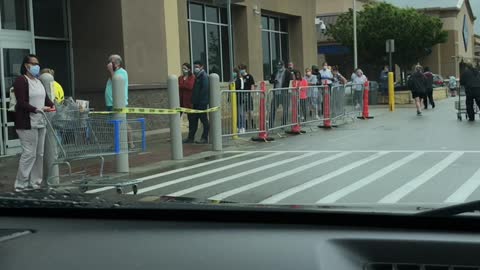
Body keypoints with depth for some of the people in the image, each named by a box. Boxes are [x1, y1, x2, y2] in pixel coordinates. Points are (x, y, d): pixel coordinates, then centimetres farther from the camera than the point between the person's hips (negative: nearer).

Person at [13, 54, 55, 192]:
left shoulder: (38, 81, 17)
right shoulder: (21, 80, -8)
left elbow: (46, 98, 15)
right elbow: (21, 103, -16)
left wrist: (52, 106, -6)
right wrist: (37, 109, -25)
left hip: (40, 122, 8)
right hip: (27, 123, -8)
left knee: (39, 154, 9)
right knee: (29, 154, -8)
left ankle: (35, 183, 17)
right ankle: (21, 185, 1)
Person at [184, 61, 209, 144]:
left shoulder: (204, 76, -12)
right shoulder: (198, 76, 18)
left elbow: (204, 89, -20)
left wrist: (201, 102, -22)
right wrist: (193, 101, 16)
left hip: (202, 103, -10)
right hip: (196, 103, 10)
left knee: (204, 120, -2)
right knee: (193, 119, 10)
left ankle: (205, 138, 4)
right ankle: (191, 138, 14)